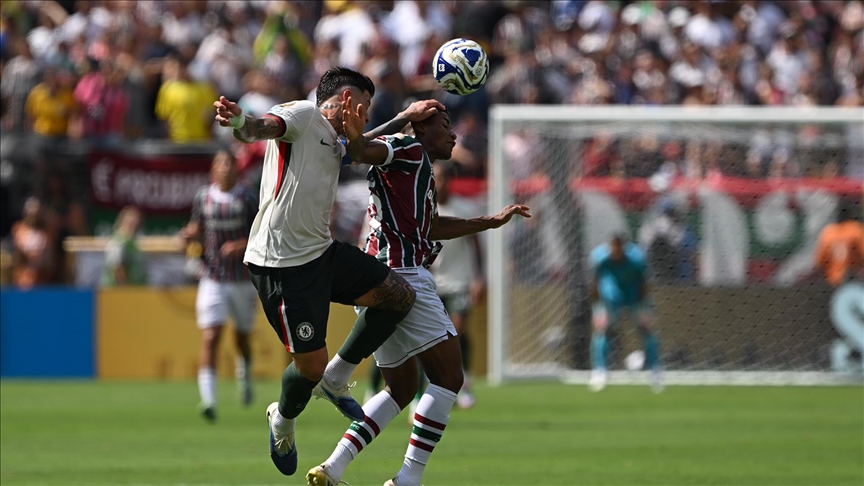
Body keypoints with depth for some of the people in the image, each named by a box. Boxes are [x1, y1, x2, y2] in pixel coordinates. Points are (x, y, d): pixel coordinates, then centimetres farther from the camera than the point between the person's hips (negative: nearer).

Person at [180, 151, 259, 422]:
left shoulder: (247, 199, -3)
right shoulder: (202, 198, 2)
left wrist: (242, 245, -19)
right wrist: (190, 235, -5)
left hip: (243, 280, 0)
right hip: (212, 279, 0)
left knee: (242, 338, 15)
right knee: (210, 337, -16)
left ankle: (244, 374, 50)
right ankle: (208, 400, -21)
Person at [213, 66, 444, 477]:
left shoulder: (337, 145, 20)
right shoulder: (303, 114, -8)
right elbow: (263, 128, -28)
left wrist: (405, 118, 41)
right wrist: (239, 122, -51)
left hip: (322, 253, 10)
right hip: (281, 265, -10)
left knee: (400, 296, 6)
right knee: (310, 364, -7)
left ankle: (335, 380, 18)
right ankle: (284, 421, 26)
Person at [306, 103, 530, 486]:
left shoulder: (419, 172, 28)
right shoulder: (411, 150, -1)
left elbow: (432, 227, 41)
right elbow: (363, 152, -19)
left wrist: (492, 222, 49)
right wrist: (354, 137, -42)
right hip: (402, 275, -11)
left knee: (402, 388, 16)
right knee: (448, 378, -7)